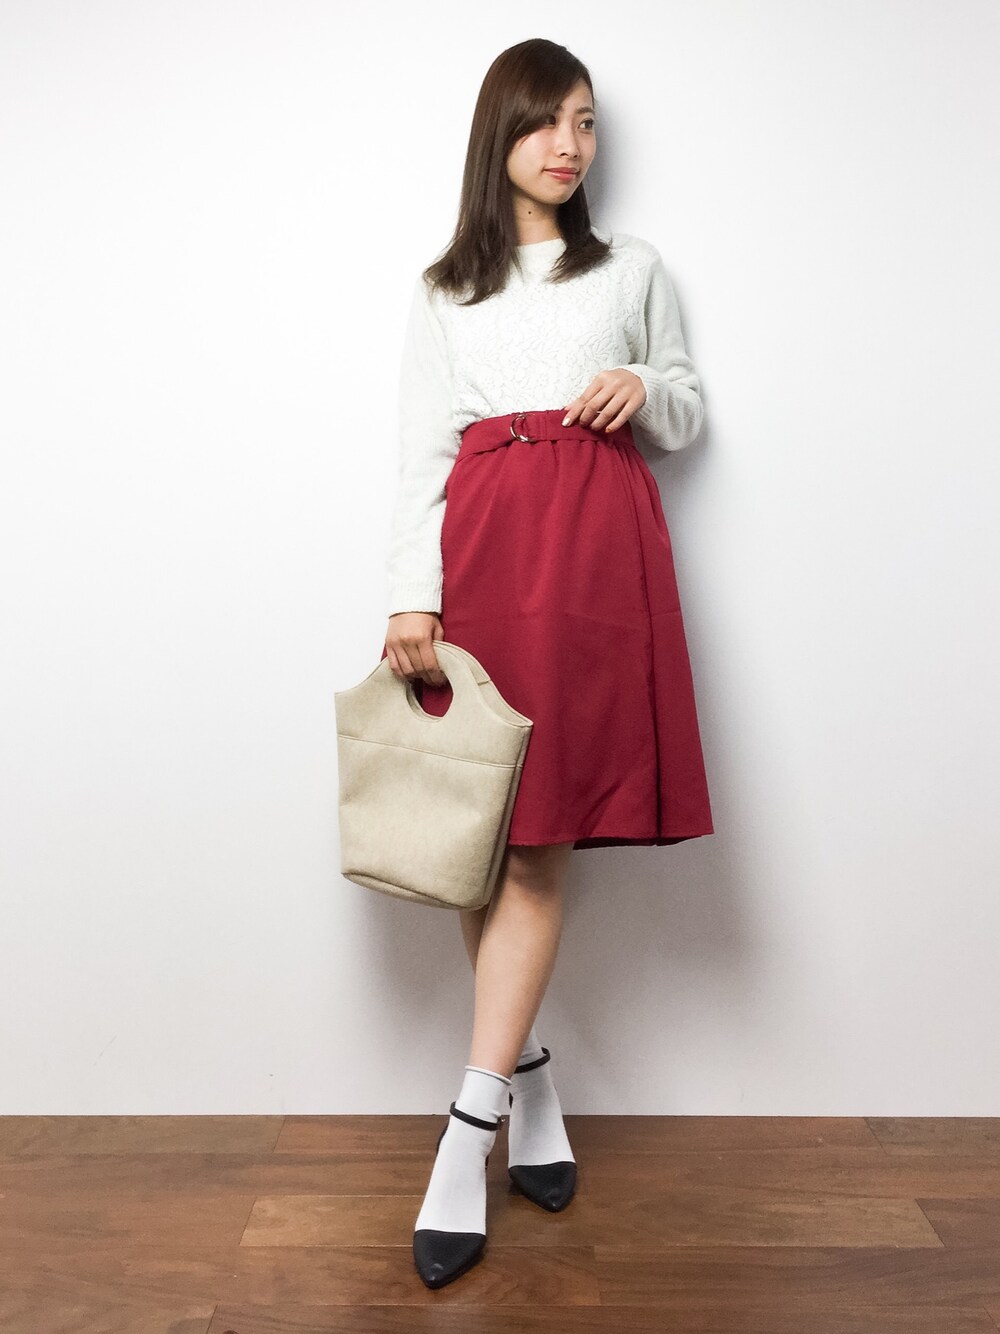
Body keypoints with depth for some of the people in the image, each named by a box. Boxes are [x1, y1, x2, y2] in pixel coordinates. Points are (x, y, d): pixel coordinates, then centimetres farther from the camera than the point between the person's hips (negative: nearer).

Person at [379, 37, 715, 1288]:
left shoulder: (633, 267, 18)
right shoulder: (445, 289, 16)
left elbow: (690, 412, 20)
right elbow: (421, 453, 8)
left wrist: (646, 391, -3)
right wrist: (411, 596, -4)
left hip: (599, 542, -1)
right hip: (483, 544, 1)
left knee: (539, 837, -8)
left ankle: (468, 1133, -2)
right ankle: (530, 1083, 18)